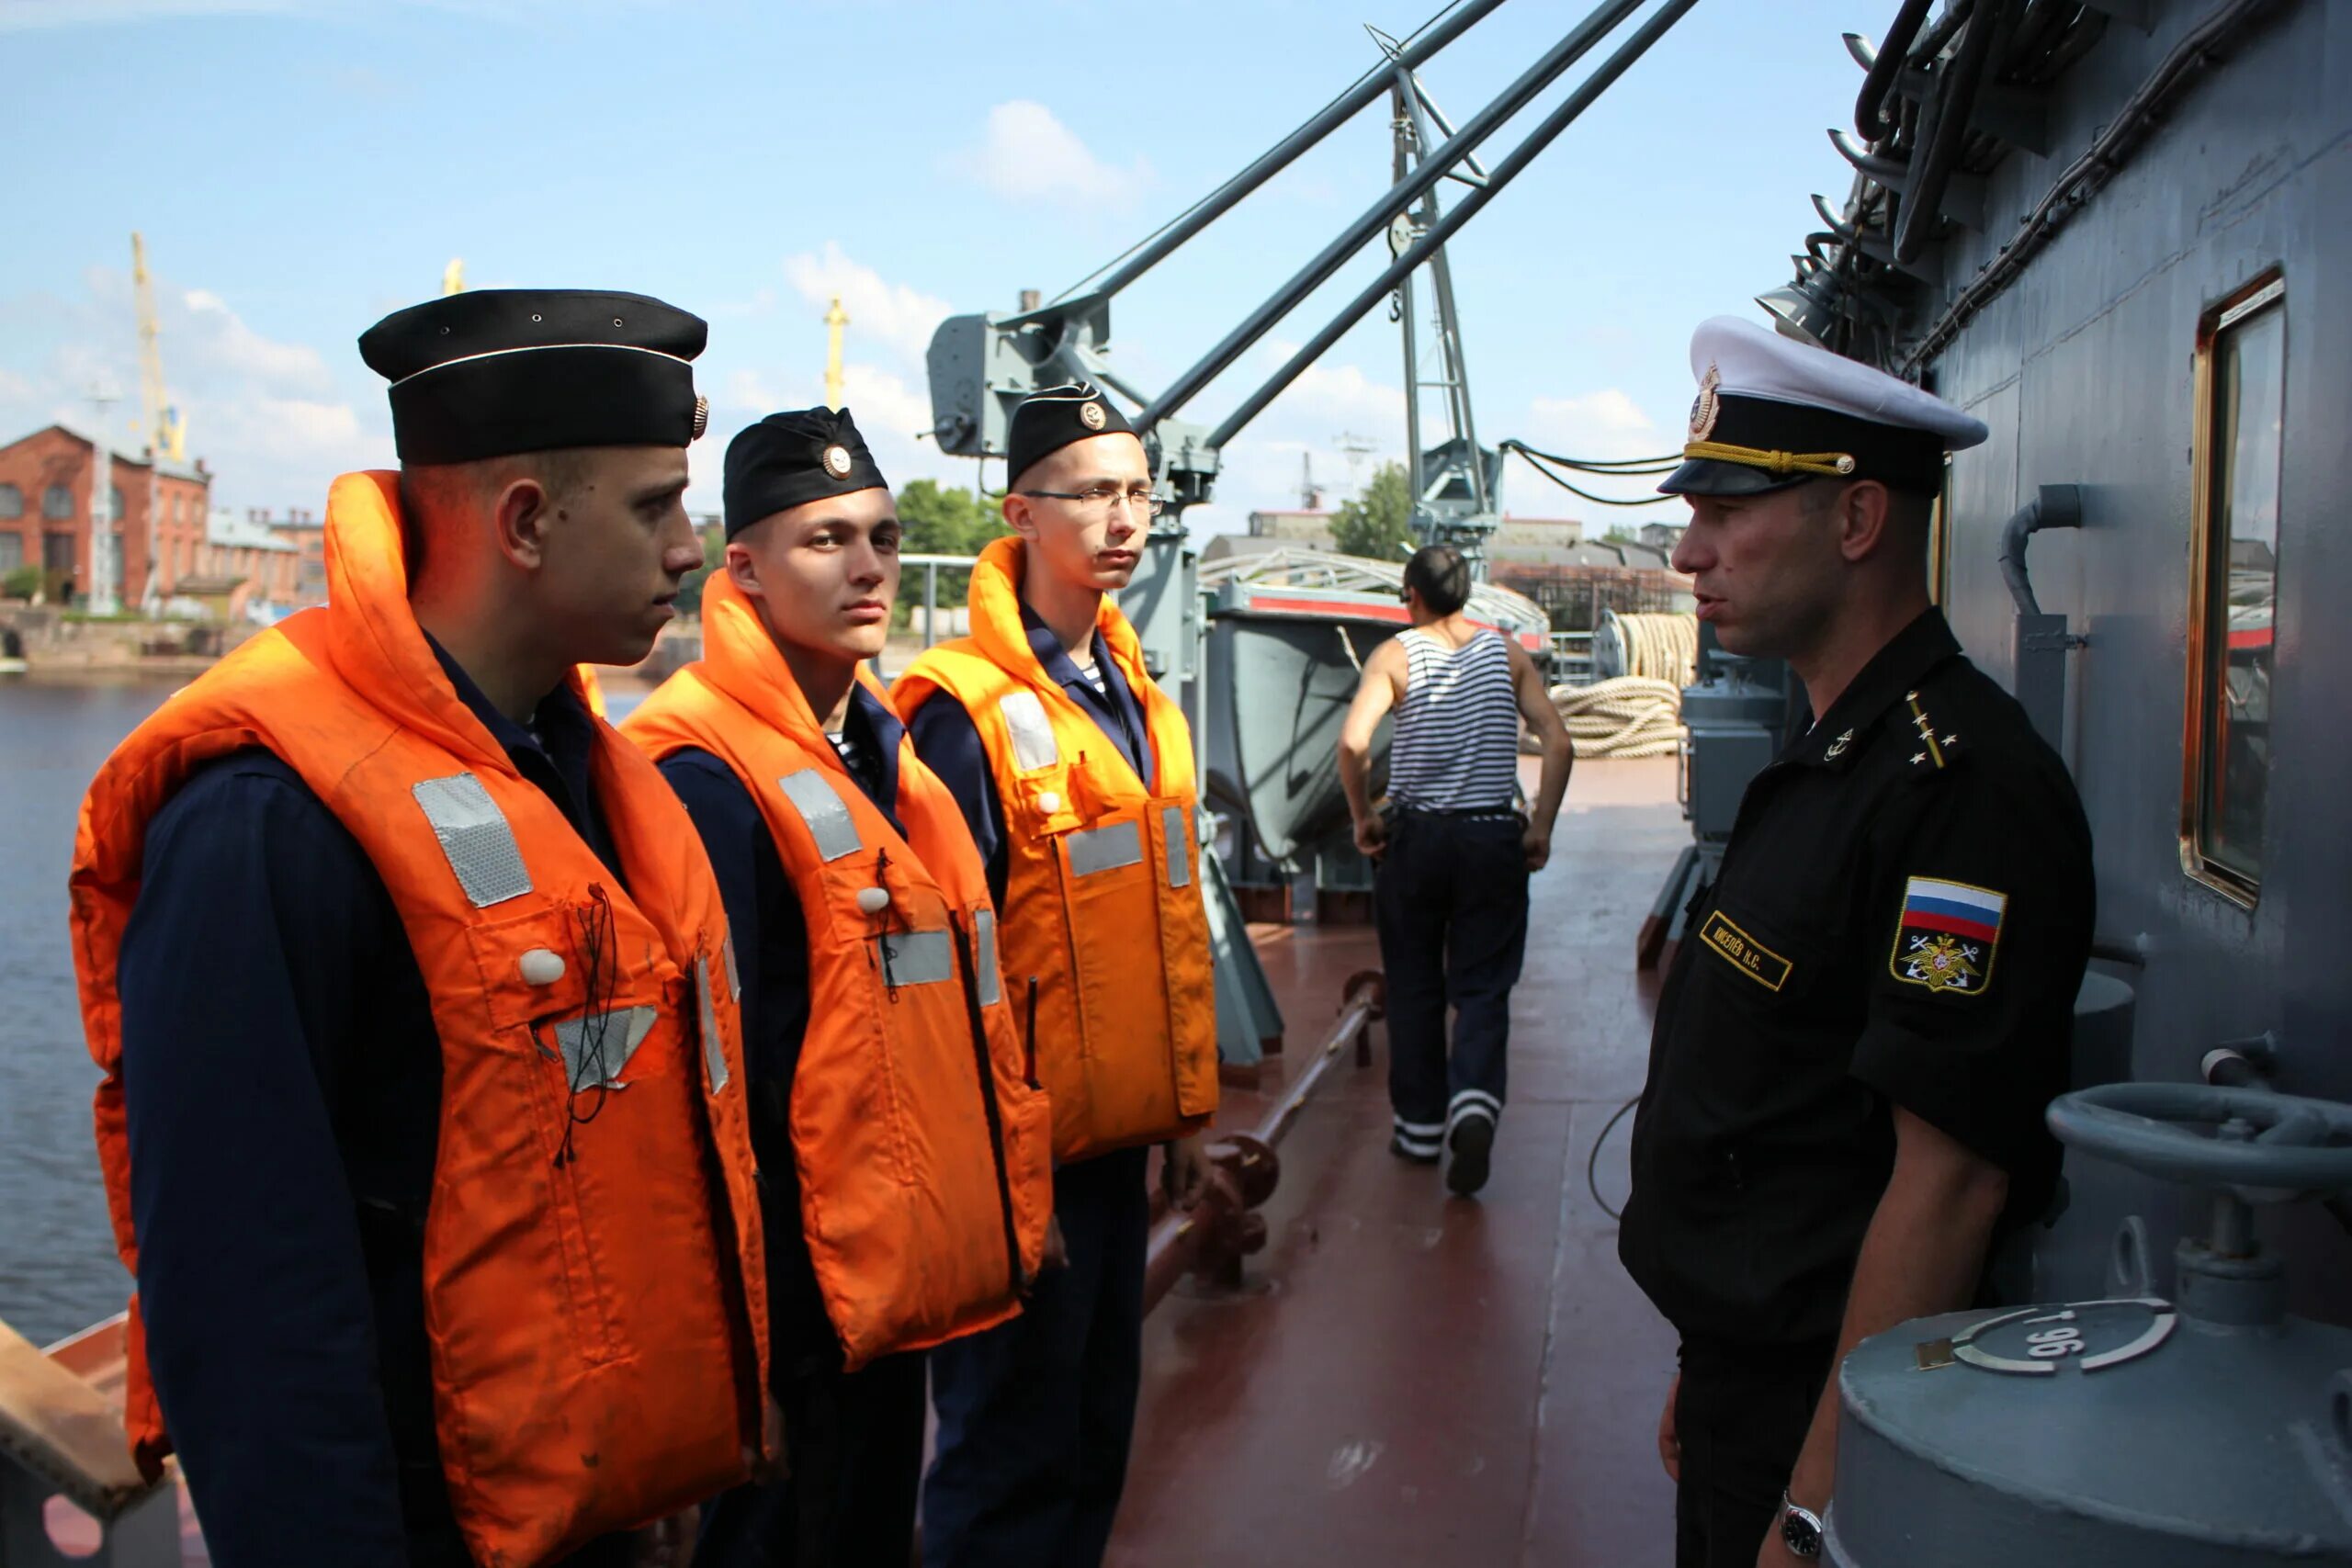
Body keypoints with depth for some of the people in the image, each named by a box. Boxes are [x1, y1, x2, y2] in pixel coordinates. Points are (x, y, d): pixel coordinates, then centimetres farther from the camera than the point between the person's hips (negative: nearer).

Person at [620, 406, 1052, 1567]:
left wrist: (1010, 1198, 15)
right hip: (809, 1294, -8)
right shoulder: (707, 774, -18)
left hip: (906, 1269, 8)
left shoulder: (879, 745, 9)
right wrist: (763, 1310, -20)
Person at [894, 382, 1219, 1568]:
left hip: (1119, 1132, 7)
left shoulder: (1134, 694, 9)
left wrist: (1186, 1108, 16)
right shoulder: (966, 709, -16)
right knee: (1014, 1451, 8)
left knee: (1100, 1426, 19)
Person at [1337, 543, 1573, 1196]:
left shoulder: (1396, 653, -3)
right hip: (1494, 838, 1)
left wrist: (1362, 816, -5)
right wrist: (1542, 826, 2)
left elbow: (1353, 741, -17)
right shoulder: (1506, 651, 4)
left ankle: (1420, 1126, 18)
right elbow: (1558, 743, -4)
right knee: (1483, 986, 5)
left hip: (1414, 837, -1)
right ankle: (1474, 1101, -18)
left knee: (1414, 986, 12)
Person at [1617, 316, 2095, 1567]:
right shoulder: (1826, 759, 9)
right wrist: (1709, 1371, 16)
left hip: (1834, 1418, -8)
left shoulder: (1961, 786, -23)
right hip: (1747, 1382, 9)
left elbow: (1949, 1181, -26)